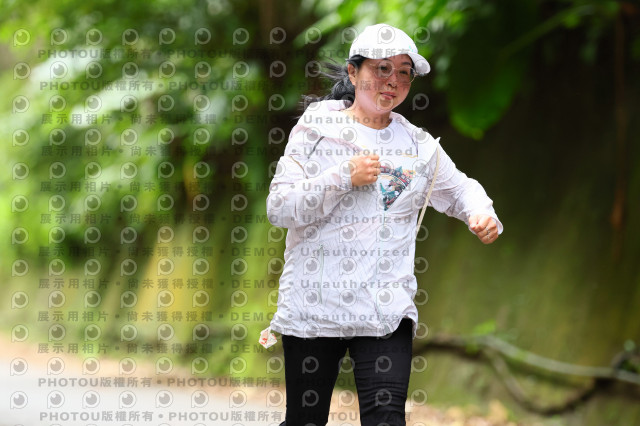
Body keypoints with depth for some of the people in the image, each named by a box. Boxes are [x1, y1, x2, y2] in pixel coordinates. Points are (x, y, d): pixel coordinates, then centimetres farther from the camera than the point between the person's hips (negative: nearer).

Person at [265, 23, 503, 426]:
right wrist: (345, 177, -14)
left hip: (386, 310, 1)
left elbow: (459, 188, 26)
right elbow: (279, 208, -6)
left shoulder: (419, 146, 10)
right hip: (314, 303, -1)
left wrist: (482, 212, 3)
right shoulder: (315, 130, 1)